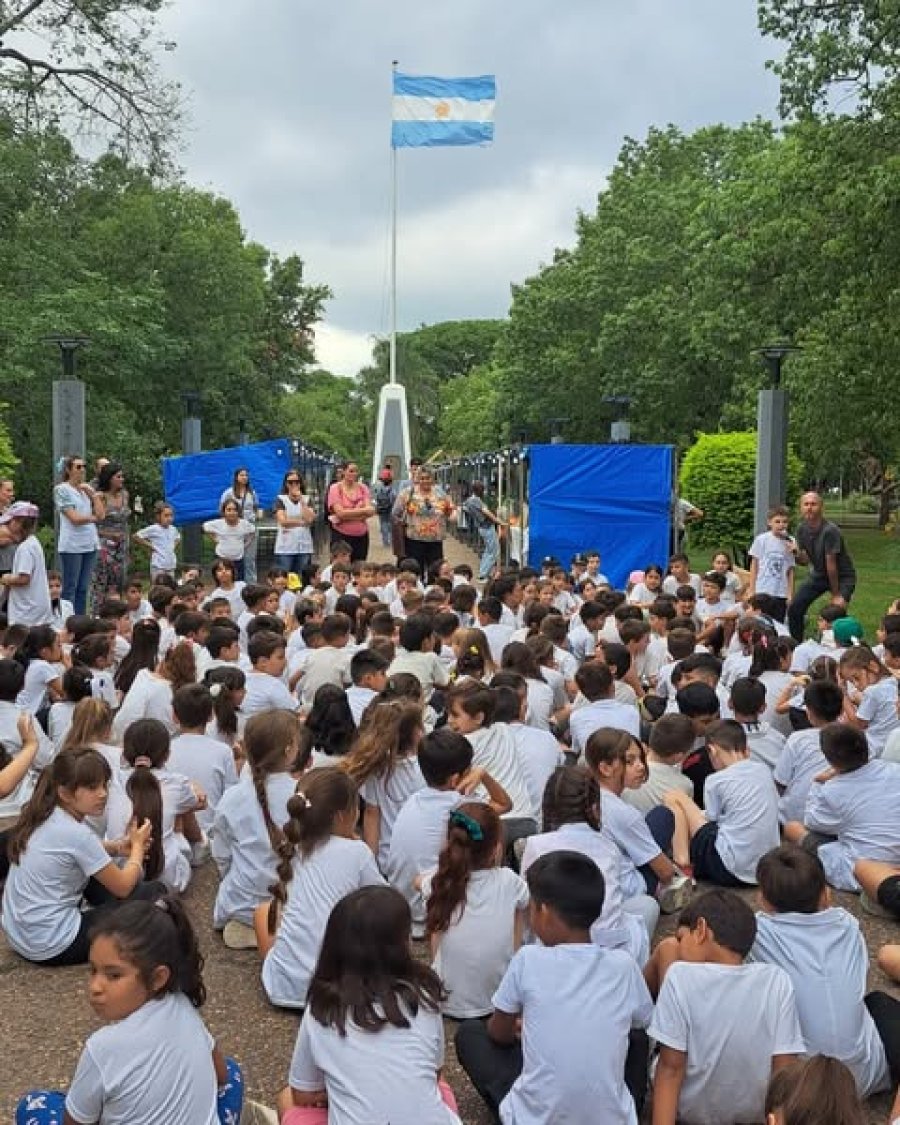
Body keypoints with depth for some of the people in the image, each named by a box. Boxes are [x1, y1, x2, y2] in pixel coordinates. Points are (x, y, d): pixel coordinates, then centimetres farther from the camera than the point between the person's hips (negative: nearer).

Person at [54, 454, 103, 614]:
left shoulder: (87, 489, 15)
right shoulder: (62, 490, -4)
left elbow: (101, 514, 6)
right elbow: (74, 518, -11)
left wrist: (93, 494, 0)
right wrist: (93, 518, 3)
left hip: (90, 543, 6)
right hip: (72, 545, -6)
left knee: (83, 588, 8)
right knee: (70, 589, -3)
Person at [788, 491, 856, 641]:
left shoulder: (830, 530, -27)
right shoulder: (802, 529, -7)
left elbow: (831, 564, -24)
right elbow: (804, 561, -4)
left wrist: (836, 595, -18)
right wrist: (796, 554, -28)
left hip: (843, 577, -6)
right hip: (818, 575, 6)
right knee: (794, 609, -2)